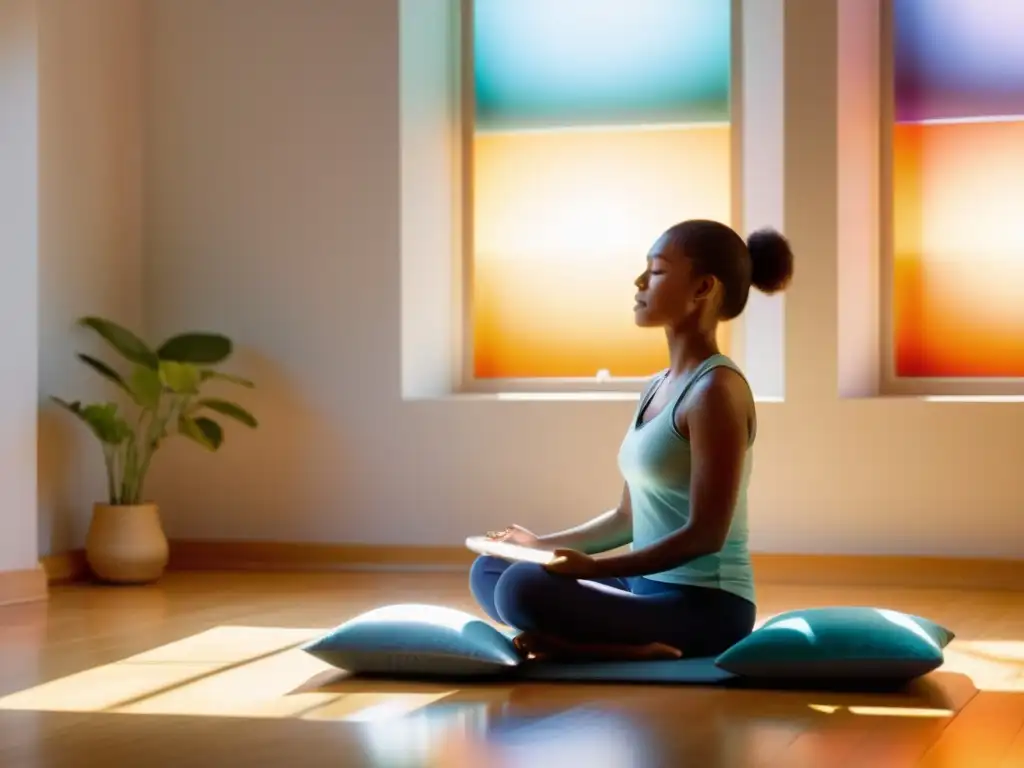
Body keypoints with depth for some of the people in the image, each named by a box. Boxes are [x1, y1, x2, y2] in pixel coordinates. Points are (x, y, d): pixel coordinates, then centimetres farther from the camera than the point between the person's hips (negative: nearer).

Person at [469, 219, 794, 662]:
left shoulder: (716, 389, -15)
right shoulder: (657, 388, 14)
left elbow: (705, 535, -19)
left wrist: (593, 568, -23)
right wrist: (545, 545, 12)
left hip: (704, 606, -10)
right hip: (650, 590, 10)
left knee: (523, 588, -29)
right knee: (489, 571, 11)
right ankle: (635, 642, -5)